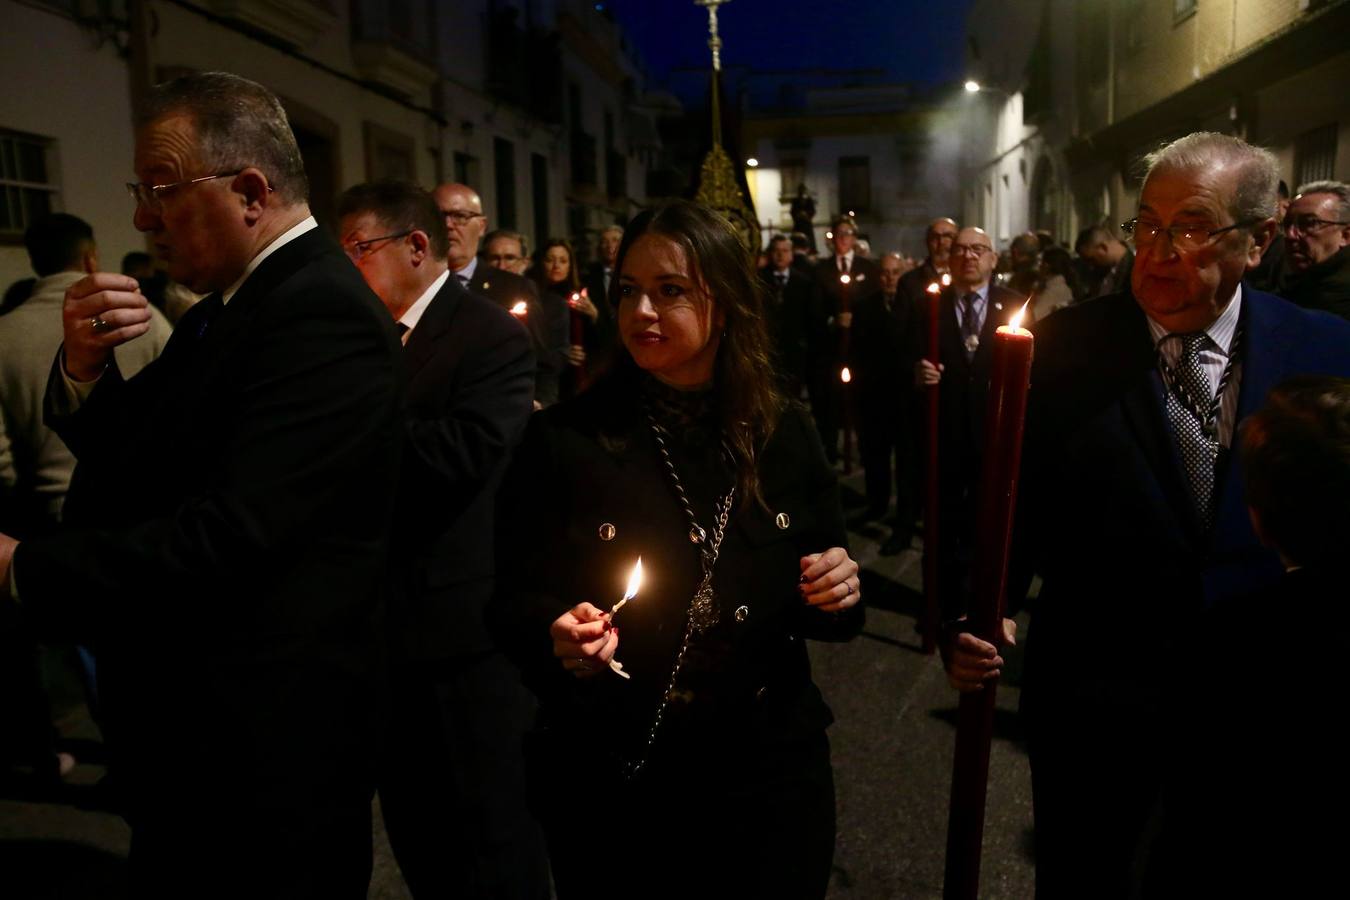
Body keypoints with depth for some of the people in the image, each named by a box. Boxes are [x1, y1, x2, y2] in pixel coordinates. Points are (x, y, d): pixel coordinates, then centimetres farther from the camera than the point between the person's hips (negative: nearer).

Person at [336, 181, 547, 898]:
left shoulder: (492, 335, -11)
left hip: (464, 630, -7)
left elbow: (468, 449, -26)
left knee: (490, 841, 9)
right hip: (390, 627, 7)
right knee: (413, 831, 22)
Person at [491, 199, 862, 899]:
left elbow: (823, 614, 7)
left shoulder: (785, 435, -2)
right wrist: (557, 632, -25)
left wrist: (837, 594, -14)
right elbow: (514, 600, -5)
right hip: (610, 786, -2)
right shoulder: (563, 441, -10)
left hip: (772, 771, 3)